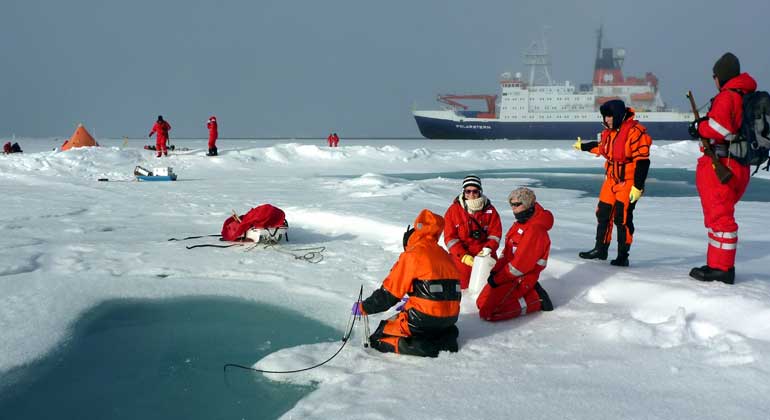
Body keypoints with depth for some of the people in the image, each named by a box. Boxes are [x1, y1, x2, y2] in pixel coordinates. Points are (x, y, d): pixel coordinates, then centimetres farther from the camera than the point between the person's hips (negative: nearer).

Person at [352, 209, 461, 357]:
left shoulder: (412, 255, -7)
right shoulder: (444, 254, 13)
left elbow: (388, 293, -6)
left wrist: (363, 307, 8)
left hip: (425, 317, -7)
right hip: (450, 317, 7)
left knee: (379, 338, 6)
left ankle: (421, 346, -12)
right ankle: (445, 337, 9)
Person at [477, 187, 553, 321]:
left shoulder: (535, 230, -21)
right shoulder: (519, 224, 11)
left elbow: (521, 263, -23)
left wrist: (498, 279, -16)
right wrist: (496, 271, 1)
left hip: (521, 279, -10)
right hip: (510, 274, 10)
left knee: (487, 311, -18)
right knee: (481, 303, 9)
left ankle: (536, 301, -5)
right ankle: (529, 293, 11)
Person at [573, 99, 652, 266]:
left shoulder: (635, 131, -19)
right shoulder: (609, 132, 7)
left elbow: (642, 161, -21)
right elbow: (601, 147, 29)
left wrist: (638, 186, -22)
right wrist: (583, 146, 40)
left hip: (628, 182, -8)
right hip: (611, 179, 8)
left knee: (623, 218, -7)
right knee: (603, 214, 12)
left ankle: (623, 256, 5)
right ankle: (600, 249, 25)